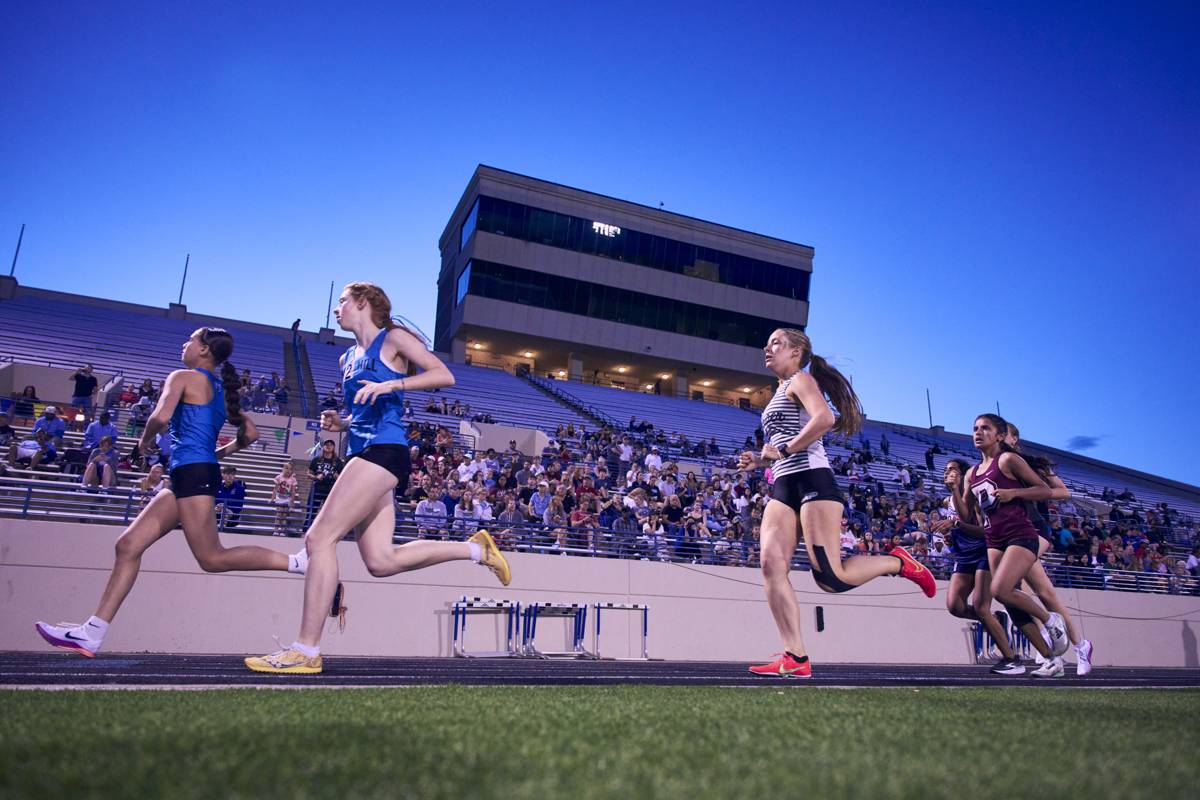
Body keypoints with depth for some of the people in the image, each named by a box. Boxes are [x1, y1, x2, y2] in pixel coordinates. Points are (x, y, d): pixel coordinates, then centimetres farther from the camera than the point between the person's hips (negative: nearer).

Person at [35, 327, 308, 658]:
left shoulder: (183, 377, -2)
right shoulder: (222, 391, 20)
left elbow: (161, 417, -18)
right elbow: (250, 434, 19)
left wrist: (145, 439, 2)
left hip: (192, 473, -9)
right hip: (189, 477, 9)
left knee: (212, 558, -9)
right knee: (128, 545, 8)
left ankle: (296, 561, -11)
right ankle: (92, 632, 8)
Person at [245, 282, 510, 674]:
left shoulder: (392, 338, 2)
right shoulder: (348, 358, 25)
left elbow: (444, 376, -7)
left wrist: (391, 384, -18)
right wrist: (340, 422, 11)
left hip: (384, 450, -9)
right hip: (365, 453, 9)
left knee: (320, 537, -13)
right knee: (380, 561, 1)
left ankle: (306, 650, -8)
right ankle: (475, 547, 11)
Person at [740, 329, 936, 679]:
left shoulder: (801, 380, 1)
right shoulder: (779, 394, 26)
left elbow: (824, 417, -20)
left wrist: (784, 449, -15)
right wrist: (760, 460, 12)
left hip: (812, 480, -8)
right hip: (783, 488, 9)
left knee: (829, 577, -13)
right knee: (771, 565, -10)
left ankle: (897, 562, 13)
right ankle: (796, 659, -10)